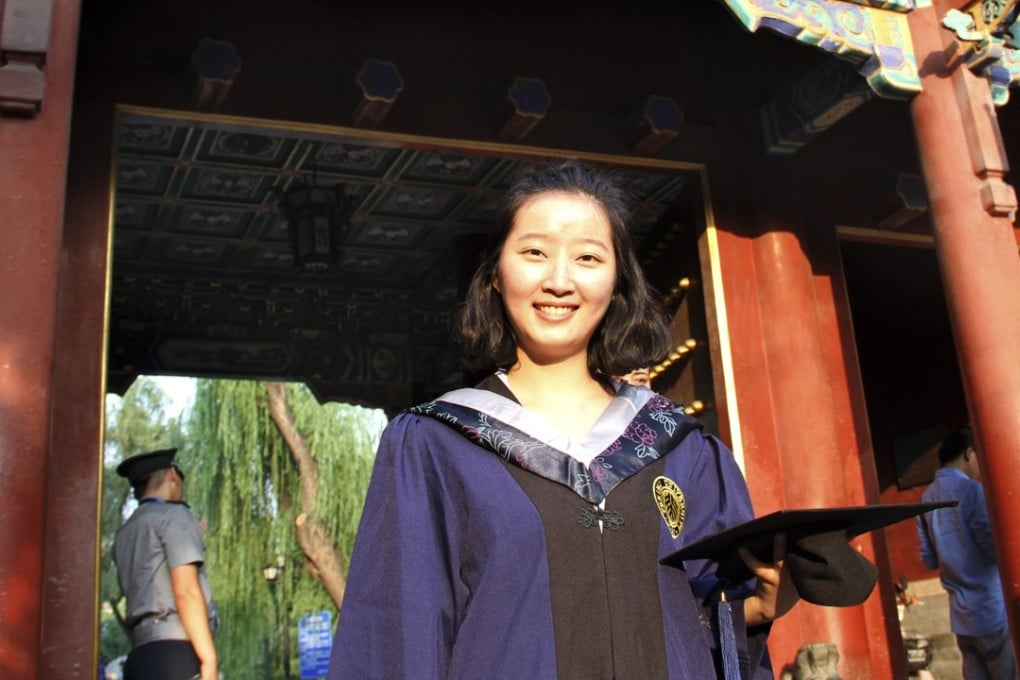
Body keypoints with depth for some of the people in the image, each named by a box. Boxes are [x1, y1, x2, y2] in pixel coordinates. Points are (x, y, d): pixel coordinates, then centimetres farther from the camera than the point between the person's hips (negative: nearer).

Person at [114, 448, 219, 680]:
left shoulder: (125, 534, 24)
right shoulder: (174, 515, 0)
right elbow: (186, 590, -11)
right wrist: (209, 660, -14)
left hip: (141, 654, 8)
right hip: (177, 651, -8)